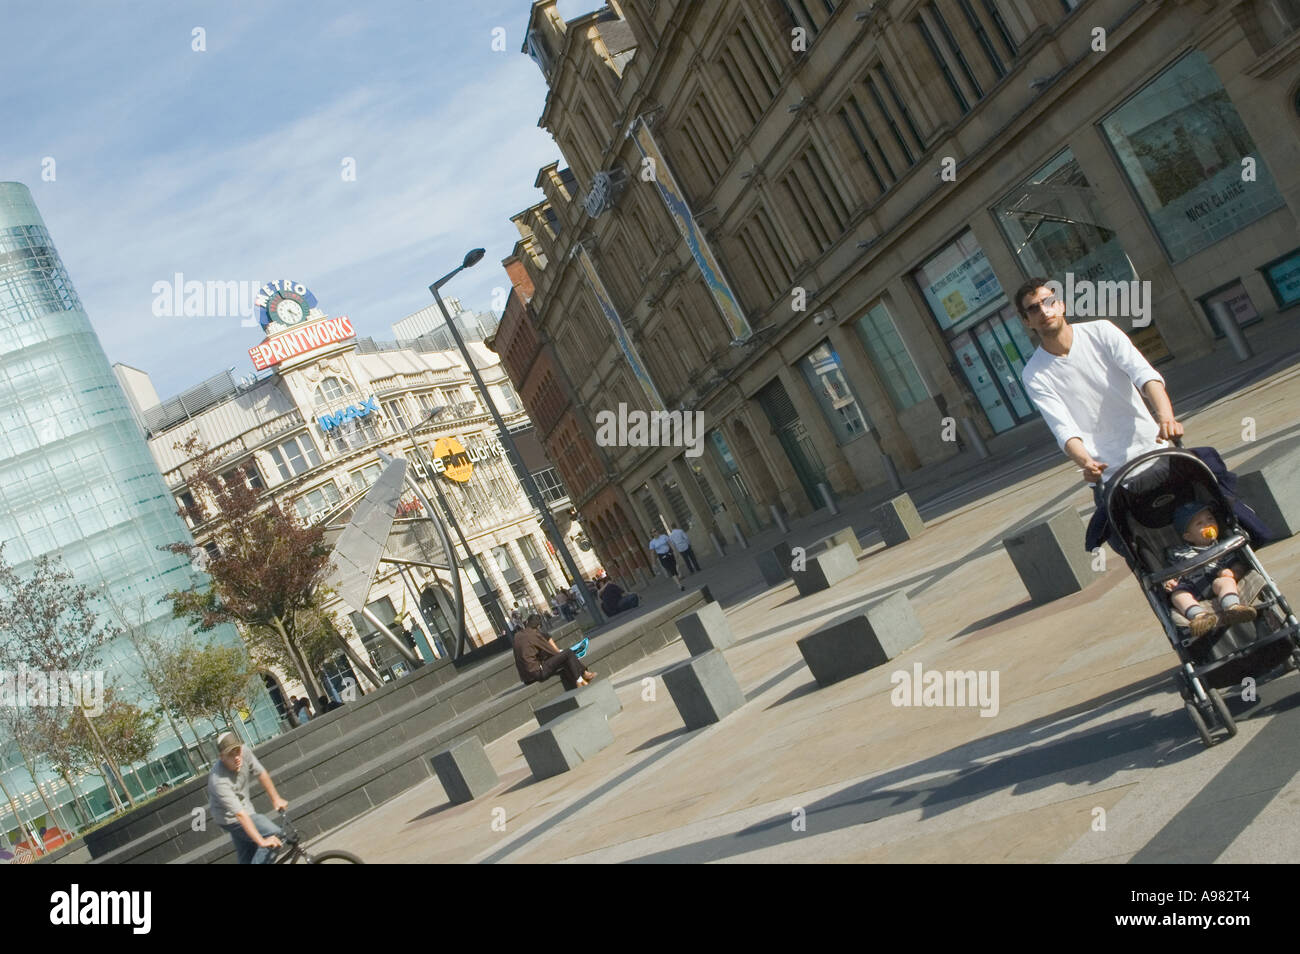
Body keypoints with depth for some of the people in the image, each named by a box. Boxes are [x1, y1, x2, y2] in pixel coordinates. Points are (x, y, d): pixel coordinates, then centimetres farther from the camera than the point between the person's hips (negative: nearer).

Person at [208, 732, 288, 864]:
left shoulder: (245, 756, -18)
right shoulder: (219, 781, -36)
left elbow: (262, 774, 0)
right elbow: (240, 814, -39)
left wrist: (276, 799, 5)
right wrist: (261, 841, -42)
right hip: (230, 819, -7)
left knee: (247, 859, 14)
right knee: (274, 833, -19)